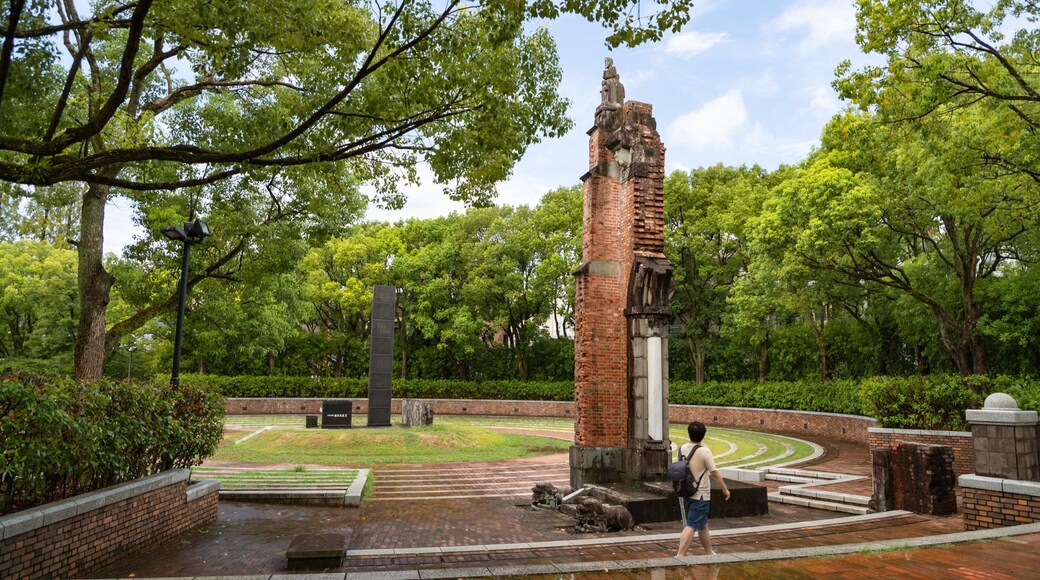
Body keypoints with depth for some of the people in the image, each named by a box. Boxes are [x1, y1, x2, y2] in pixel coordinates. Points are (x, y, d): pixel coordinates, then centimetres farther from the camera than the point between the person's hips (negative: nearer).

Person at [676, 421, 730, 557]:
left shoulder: (682, 449, 1)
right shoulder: (704, 451, -16)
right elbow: (715, 473, -11)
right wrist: (725, 489, 0)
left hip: (687, 493, 7)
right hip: (700, 495, -7)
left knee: (702, 525, 21)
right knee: (691, 526, -6)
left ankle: (709, 552, 35)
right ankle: (679, 556, -11)